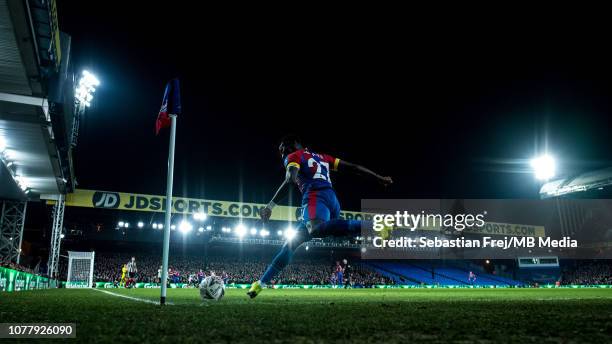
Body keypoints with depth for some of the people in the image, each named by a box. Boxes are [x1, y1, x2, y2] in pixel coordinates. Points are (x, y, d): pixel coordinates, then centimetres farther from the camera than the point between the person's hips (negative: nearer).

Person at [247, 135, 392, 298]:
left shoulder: (294, 157, 14)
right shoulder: (321, 157, 34)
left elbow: (289, 180, -6)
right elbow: (352, 167, 28)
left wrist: (270, 206, -11)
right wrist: (379, 178, 30)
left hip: (316, 198, -9)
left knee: (317, 229, -41)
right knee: (290, 245, 14)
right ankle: (261, 283, 19)